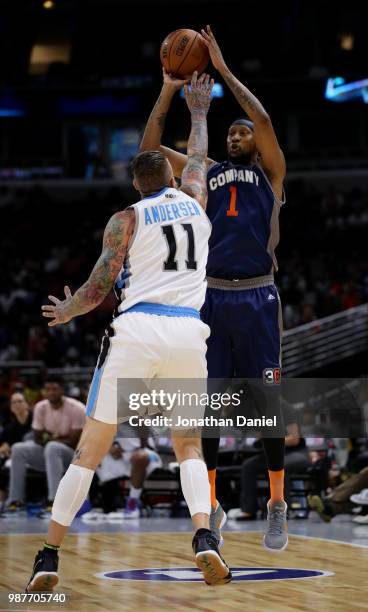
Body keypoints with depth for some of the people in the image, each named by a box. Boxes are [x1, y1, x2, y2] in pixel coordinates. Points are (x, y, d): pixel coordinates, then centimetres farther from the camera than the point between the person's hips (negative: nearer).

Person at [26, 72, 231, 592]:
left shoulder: (126, 220, 5)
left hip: (136, 331, -2)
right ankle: (204, 538, -7)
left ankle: (48, 558, 4)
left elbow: (98, 289, 3)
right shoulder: (194, 200, 14)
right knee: (189, 445, 17)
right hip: (188, 332, 2)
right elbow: (197, 157, 37)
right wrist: (198, 111, 51)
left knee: (90, 449, 5)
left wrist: (66, 311, 22)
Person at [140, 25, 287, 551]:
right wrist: (169, 90, 3)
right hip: (211, 296, 3)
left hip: (257, 297, -3)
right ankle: (211, 508, 11)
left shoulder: (269, 172, 8)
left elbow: (264, 120, -10)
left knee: (267, 403, -2)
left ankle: (277, 508, 7)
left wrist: (224, 70, -8)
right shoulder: (207, 173, 16)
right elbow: (149, 148, 10)